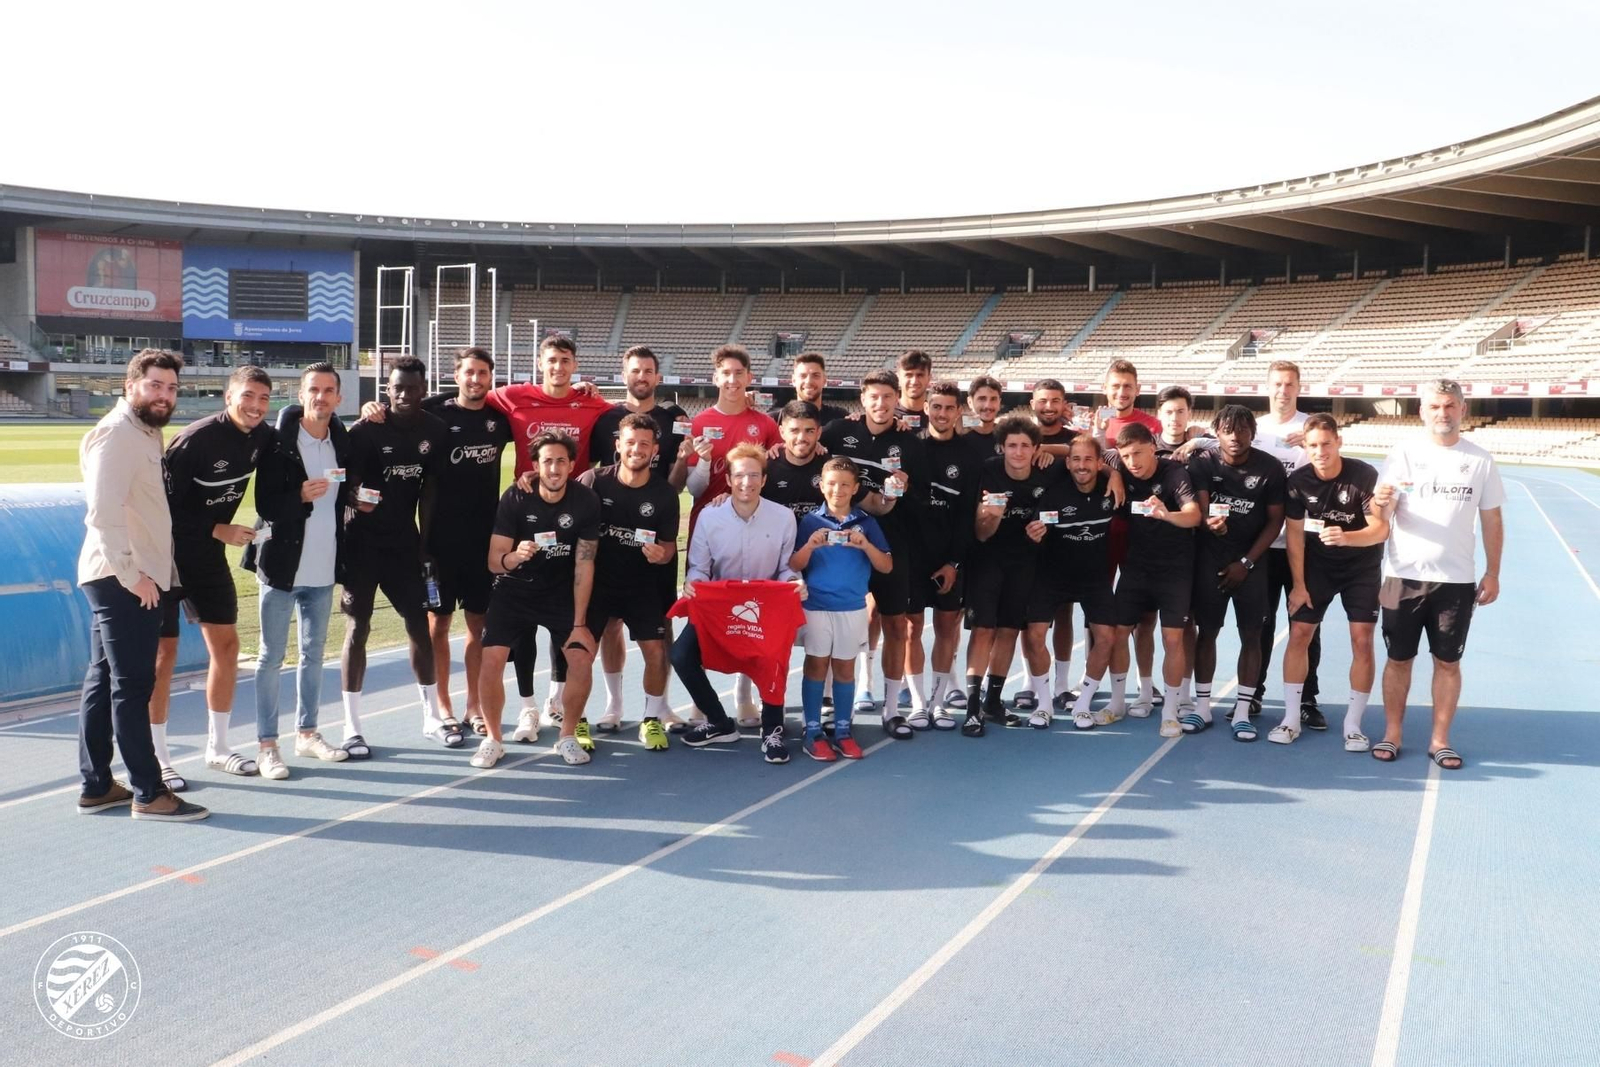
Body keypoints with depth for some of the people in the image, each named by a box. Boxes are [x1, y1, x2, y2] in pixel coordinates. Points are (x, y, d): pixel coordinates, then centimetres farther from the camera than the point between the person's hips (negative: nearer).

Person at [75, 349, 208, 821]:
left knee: (104, 682, 13)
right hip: (124, 580, -10)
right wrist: (131, 573, -21)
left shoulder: (145, 433, 18)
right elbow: (103, 512, -22)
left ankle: (96, 785, 22)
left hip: (134, 578, 10)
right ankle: (149, 793, 0)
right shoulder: (116, 434, -12)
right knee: (132, 685, -5)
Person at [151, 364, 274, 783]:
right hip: (167, 552, -7)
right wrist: (217, 530, -21)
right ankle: (156, 757, 8)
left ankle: (217, 747, 21)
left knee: (226, 643, 8)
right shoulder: (196, 439, -22)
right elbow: (164, 502, -21)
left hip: (209, 554, 7)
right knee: (164, 650, -2)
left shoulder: (262, 437, -3)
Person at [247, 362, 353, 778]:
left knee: (314, 652, 14)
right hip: (282, 565, -5)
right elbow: (265, 504, -14)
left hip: (323, 570, 5)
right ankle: (267, 743, 9)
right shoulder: (279, 443, -9)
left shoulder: (342, 442, 7)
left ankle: (307, 733, 27)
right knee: (272, 655, 2)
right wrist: (301, 496, -30)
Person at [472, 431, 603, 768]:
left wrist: (579, 623, -13)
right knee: (492, 658, -15)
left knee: (582, 657, -15)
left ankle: (568, 737, 7)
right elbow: (494, 562, -16)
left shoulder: (586, 501, -14)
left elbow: (584, 565, -11)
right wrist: (514, 557, -40)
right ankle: (492, 739, 6)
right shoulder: (515, 497, -16)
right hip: (514, 589, 0)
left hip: (562, 592, 1)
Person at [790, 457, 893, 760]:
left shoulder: (866, 522, 2)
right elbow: (793, 566, -3)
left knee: (845, 668, 9)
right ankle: (813, 733, 8)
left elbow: (886, 566, -1)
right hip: (816, 606, -1)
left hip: (853, 608, 2)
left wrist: (865, 545, -18)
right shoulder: (810, 521, -2)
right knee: (816, 666, 2)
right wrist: (810, 546, -21)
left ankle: (843, 730, 18)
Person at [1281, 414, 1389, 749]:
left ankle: (1352, 725, 7)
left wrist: (1346, 537, -44)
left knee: (1362, 641, -5)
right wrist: (1298, 584, -6)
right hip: (1317, 566, 2)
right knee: (1299, 633, -2)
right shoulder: (1298, 481, -13)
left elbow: (1381, 529, -25)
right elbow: (1295, 534, -6)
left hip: (1362, 568, -2)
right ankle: (1291, 719, 8)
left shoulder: (1364, 475, -22)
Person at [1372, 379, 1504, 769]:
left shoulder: (1480, 461, 3)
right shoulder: (1404, 454, -1)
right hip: (1404, 576, -1)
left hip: (1457, 580, 1)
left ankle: (1440, 740, 16)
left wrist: (1492, 573, 4)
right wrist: (1383, 501, -31)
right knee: (1399, 659, 6)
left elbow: (1492, 522, 9)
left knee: (1448, 662, 7)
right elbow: (1383, 513, -7)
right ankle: (1391, 735, 16)